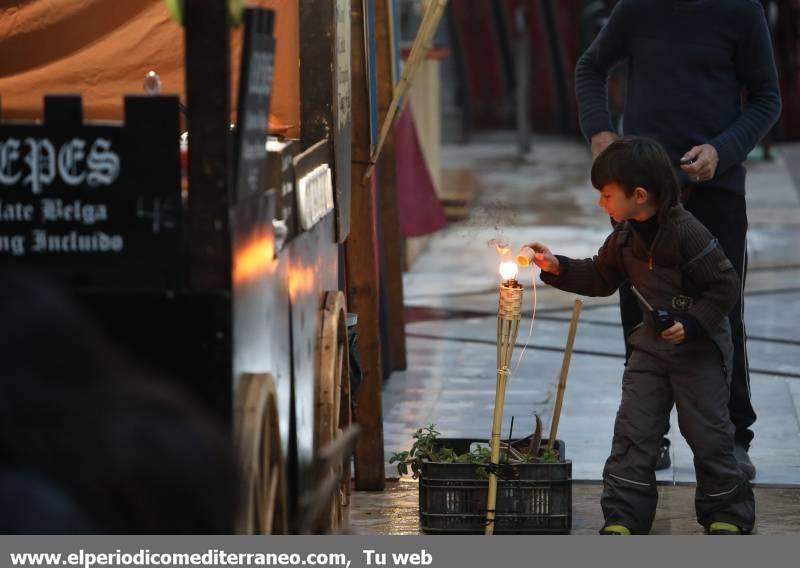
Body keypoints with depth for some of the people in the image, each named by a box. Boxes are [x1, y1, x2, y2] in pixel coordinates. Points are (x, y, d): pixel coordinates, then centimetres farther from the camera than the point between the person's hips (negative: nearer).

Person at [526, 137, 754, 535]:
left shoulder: (686, 233, -24)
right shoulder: (625, 237, 0)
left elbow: (725, 285, -20)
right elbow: (600, 277, 15)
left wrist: (692, 324, -27)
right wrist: (557, 269, 3)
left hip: (699, 349, -7)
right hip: (652, 344, 7)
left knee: (708, 434, 1)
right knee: (633, 432, 2)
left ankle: (727, 515, 17)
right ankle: (623, 519, 5)